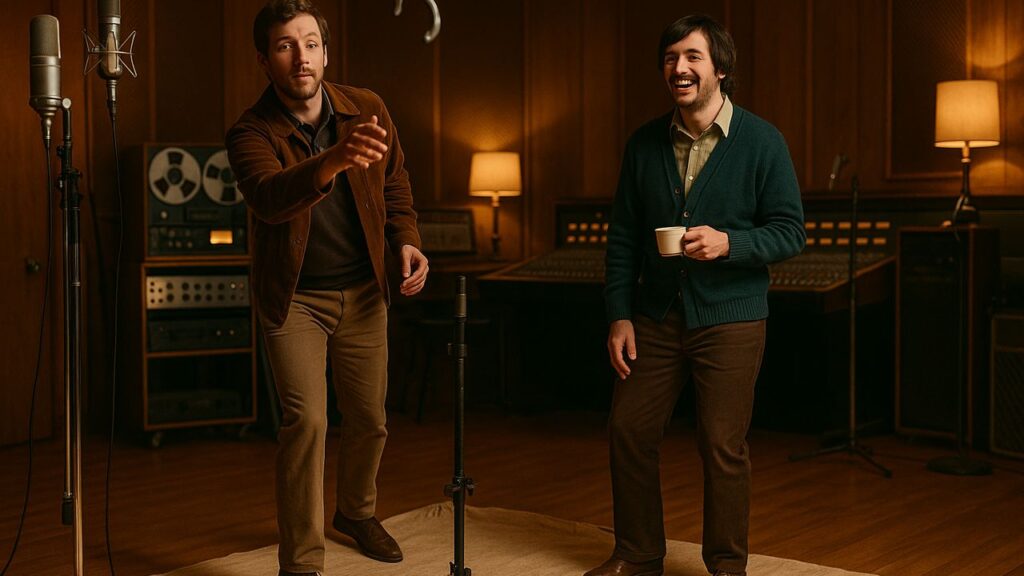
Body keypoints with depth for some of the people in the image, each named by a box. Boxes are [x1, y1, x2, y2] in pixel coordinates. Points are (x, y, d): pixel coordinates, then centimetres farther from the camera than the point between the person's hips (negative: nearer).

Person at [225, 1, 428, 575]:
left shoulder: (368, 108, -7)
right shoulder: (251, 133, -19)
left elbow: (395, 183, 9)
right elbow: (268, 197, -41)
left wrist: (406, 240, -8)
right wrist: (331, 161, -59)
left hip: (362, 291, 4)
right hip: (295, 296, -3)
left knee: (370, 421, 12)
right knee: (307, 420, -15)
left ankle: (357, 512, 41)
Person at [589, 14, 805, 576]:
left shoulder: (762, 142, -6)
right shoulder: (644, 144, 5)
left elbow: (790, 231, -5)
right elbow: (623, 236, 8)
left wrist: (728, 243, -23)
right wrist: (618, 315, 2)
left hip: (730, 320, -4)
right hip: (655, 318, 4)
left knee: (723, 447, 1)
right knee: (629, 431, 7)